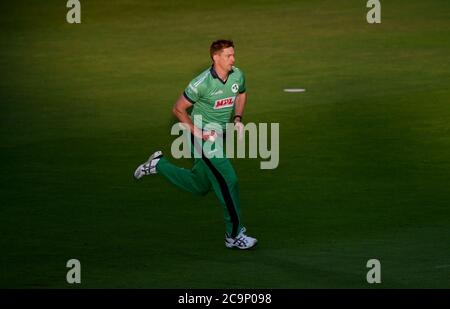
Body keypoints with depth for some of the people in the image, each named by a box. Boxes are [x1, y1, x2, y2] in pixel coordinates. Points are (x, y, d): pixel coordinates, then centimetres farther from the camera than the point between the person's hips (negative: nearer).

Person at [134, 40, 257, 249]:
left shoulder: (237, 75, -3)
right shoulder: (202, 83, -22)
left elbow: (241, 94, 21)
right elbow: (178, 109, -13)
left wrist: (238, 118, 4)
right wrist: (198, 133, -19)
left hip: (219, 136, 8)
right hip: (202, 137, -8)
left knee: (199, 187, 17)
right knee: (228, 181, -15)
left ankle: (159, 165, 34)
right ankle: (234, 235, -7)